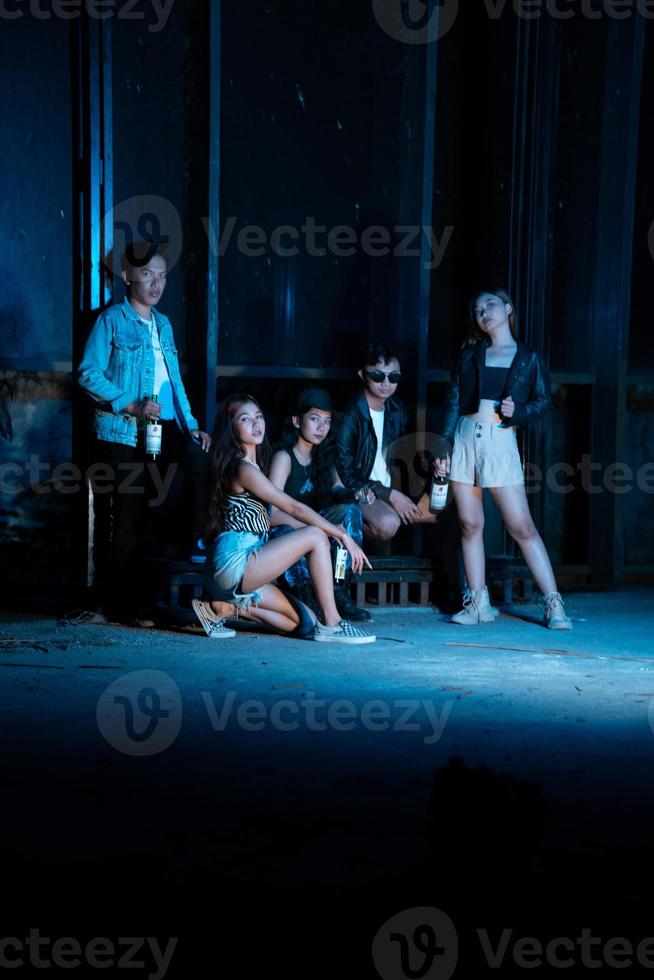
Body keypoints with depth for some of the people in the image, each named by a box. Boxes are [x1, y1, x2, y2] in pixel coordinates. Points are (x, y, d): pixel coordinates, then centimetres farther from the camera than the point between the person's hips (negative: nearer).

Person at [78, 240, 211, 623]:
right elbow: (89, 373, -8)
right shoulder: (113, 319, 0)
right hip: (123, 433, -5)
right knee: (128, 520, -3)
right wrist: (131, 406, -17)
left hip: (164, 431, 6)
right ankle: (132, 606, 6)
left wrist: (190, 425, 6)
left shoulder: (163, 324, 18)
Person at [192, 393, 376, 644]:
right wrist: (343, 535, -13)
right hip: (234, 563, -9)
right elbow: (293, 507, -15)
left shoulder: (254, 464, 18)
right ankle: (330, 624, -14)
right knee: (316, 536, -15)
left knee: (303, 622, 6)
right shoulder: (243, 468, -12)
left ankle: (225, 607, 8)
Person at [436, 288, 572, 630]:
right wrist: (443, 447, 0)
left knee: (522, 526, -7)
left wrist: (517, 412, -11)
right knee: (470, 524, 2)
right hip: (465, 438, 3)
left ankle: (553, 604, -2)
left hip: (501, 441, -3)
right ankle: (478, 603, 11)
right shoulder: (470, 354, 12)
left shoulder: (528, 358, 8)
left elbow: (544, 402, 8)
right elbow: (453, 401, 8)